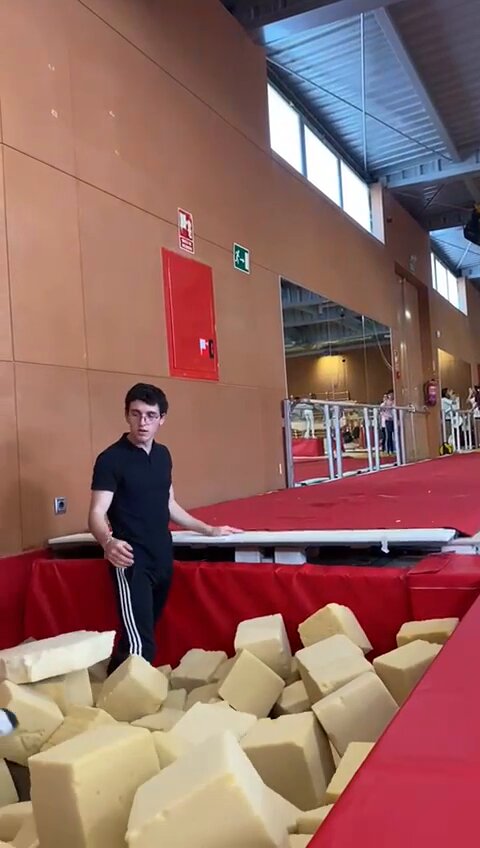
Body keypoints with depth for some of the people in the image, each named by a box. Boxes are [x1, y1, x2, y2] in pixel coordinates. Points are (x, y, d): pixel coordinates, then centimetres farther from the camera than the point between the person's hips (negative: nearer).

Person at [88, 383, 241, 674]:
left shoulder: (163, 455, 10)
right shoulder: (111, 459, -11)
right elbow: (97, 513, -18)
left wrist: (209, 530, 22)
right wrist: (108, 542, -38)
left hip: (163, 558, 7)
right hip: (132, 561, -7)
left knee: (146, 636, 13)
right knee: (139, 644, -12)